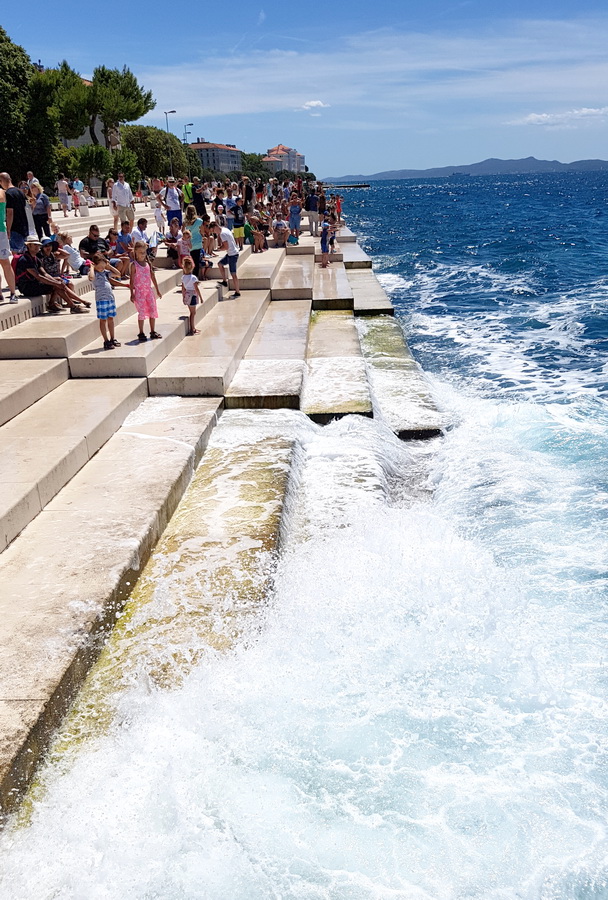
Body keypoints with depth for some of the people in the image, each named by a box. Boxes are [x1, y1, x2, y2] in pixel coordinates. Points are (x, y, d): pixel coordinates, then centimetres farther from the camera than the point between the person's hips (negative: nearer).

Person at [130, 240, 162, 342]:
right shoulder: (134, 265, -5)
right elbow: (131, 280, -5)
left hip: (149, 289, 5)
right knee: (141, 311, -3)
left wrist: (157, 290, 14)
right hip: (139, 290, -5)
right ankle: (141, 333, 5)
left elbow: (152, 276, 14)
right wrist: (132, 293, -10)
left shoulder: (148, 263, 9)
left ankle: (153, 332, 14)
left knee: (153, 310, 4)